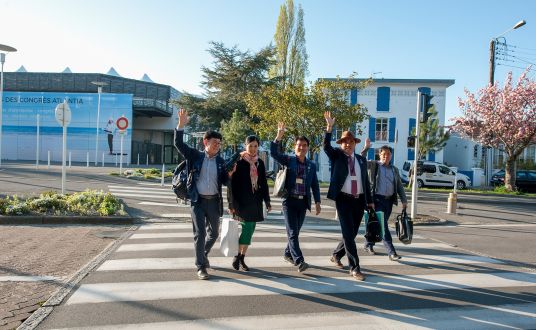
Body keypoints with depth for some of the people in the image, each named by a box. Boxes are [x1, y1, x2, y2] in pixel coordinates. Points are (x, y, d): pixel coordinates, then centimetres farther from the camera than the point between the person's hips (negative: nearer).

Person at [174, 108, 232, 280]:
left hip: (214, 201, 4)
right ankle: (201, 267, 8)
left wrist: (230, 174, -13)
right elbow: (179, 144, -10)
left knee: (214, 233, 14)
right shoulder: (195, 155, -1)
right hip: (198, 201, -3)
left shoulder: (220, 161, 5)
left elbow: (224, 181, 7)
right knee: (199, 233, -3)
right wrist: (181, 125, -21)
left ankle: (203, 255, 41)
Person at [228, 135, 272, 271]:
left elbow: (263, 183, 15)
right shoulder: (239, 162, -6)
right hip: (242, 200, -5)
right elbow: (232, 183, -7)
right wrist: (231, 203, -9)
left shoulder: (260, 163, 10)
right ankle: (238, 256, 7)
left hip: (255, 201, 5)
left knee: (250, 229, 7)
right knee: (247, 227, -11)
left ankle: (242, 257, 18)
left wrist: (267, 201, 13)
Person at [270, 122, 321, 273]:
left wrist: (317, 201, 5)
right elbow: (274, 153, -15)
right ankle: (299, 261, -9)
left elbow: (315, 185, 11)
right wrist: (279, 136, -25)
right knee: (292, 232, -8)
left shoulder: (311, 165, 10)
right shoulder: (288, 160, 0)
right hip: (289, 201, -4)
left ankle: (288, 254, 32)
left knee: (295, 231, 13)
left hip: (303, 202, 4)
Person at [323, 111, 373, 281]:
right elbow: (326, 146, -17)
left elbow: (366, 181, 14)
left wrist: (369, 200, 11)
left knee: (352, 234, 13)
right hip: (343, 199, -4)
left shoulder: (361, 160, 12)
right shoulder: (337, 156, 2)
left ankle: (336, 255, 36)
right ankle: (354, 268, 1)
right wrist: (329, 127, -29)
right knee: (348, 234, -6)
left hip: (359, 200, 5)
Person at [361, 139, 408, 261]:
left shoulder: (394, 169, 15)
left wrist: (404, 200, 8)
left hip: (389, 200, 5)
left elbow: (399, 186, 15)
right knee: (382, 225, -10)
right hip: (377, 199, -5)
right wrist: (366, 148, -19)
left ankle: (368, 245, 28)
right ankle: (391, 252, -11)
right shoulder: (373, 165, 2)